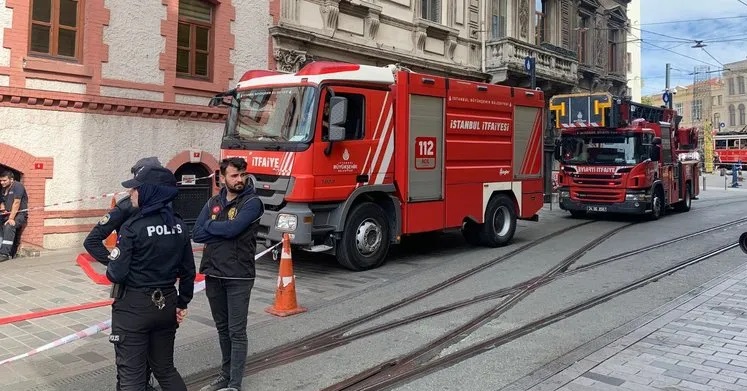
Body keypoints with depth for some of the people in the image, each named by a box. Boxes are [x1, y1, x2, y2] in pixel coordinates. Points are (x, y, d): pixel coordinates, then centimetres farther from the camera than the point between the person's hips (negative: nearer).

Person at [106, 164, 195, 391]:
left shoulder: (133, 227, -17)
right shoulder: (179, 225, 0)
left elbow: (116, 274, -17)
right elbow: (188, 271, 6)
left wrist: (110, 268, 5)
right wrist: (183, 303, 16)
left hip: (134, 306, -6)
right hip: (166, 305, 6)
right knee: (165, 368, 20)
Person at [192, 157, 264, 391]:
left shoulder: (252, 202, -8)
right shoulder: (213, 203, 9)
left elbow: (232, 229, -22)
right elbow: (196, 234, 0)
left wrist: (210, 225, -4)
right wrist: (223, 231, -11)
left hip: (238, 277, -6)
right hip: (213, 275, 6)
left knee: (236, 332, -1)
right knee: (222, 329, 17)